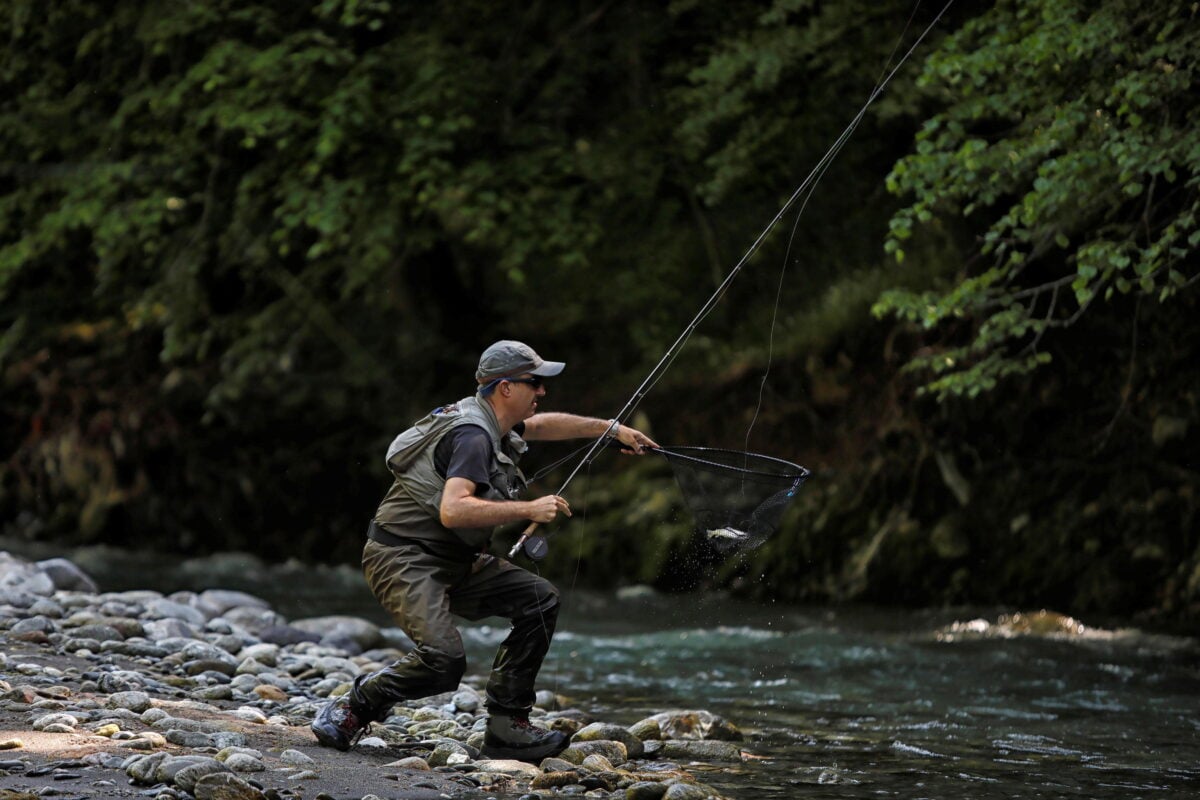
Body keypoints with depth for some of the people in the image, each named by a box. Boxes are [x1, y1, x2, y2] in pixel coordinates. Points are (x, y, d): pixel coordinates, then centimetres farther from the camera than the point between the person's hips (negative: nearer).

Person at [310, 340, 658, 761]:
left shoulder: (491, 422, 10)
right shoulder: (472, 437, -21)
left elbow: (542, 425, 32)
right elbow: (453, 510, -34)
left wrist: (612, 428, 32)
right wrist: (529, 510, -27)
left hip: (453, 562, 10)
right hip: (403, 557, -10)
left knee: (540, 599, 3)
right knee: (443, 659, -27)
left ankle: (505, 727, 5)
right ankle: (351, 708, -4)